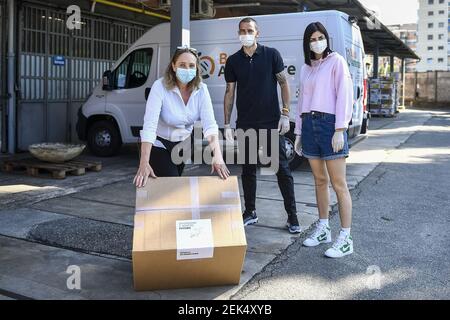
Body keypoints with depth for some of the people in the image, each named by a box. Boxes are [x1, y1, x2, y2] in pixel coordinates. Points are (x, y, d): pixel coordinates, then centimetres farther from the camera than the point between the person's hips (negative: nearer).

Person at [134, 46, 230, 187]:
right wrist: (144, 164, -45)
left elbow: (210, 124, -25)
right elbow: (149, 125, -35)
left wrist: (217, 156, -41)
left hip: (183, 144, 4)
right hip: (159, 145, -4)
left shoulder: (201, 89, -15)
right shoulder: (160, 87, -26)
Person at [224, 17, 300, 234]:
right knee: (248, 169, 10)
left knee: (282, 168, 0)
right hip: (245, 124, 3)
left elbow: (284, 84, 1)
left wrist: (285, 114, -7)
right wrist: (227, 124, 5)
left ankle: (292, 215, 7)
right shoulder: (233, 61, 6)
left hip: (271, 122, -3)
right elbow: (229, 93, 9)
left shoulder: (271, 55, -1)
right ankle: (250, 212, 22)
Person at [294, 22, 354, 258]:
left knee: (338, 184, -5)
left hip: (329, 123, -6)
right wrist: (298, 132, 15)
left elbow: (344, 95, -8)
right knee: (320, 180, 13)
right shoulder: (306, 68, 18)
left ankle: (345, 239, -1)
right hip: (309, 123, 6)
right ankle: (323, 229, 23)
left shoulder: (336, 61, 0)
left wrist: (339, 130, -16)